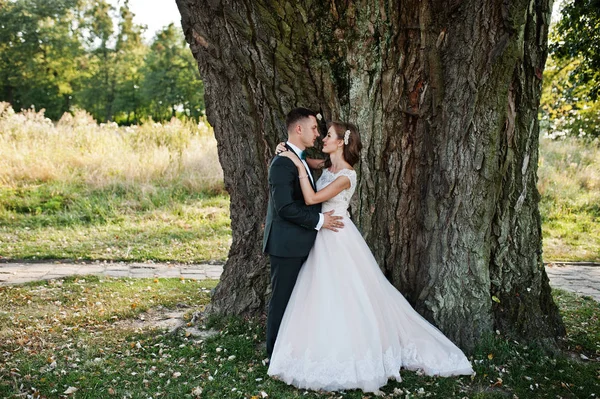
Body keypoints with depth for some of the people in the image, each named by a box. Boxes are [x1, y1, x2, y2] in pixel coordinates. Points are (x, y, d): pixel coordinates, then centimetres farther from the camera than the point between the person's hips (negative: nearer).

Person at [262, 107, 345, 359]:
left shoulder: (299, 159, 14)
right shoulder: (283, 162, -18)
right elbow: (285, 207, -24)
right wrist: (319, 221, -18)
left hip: (299, 244, 10)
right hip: (286, 245, -10)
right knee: (282, 300, 2)